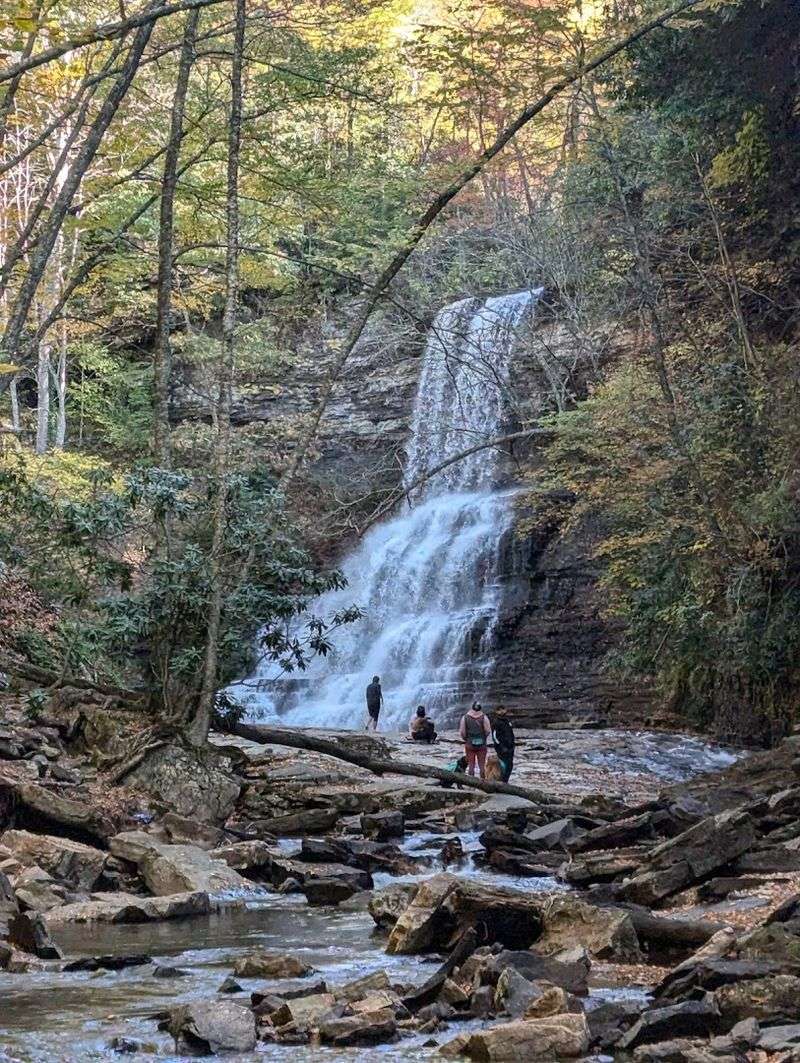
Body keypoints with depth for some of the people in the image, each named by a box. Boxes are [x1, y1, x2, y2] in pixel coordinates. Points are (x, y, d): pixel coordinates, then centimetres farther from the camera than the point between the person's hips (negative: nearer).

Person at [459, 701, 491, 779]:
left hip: (469, 745, 1)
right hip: (482, 745, -1)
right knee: (482, 766, 6)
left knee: (471, 766, 7)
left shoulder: (465, 717, -4)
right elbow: (488, 731, -9)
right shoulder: (484, 717, -7)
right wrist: (484, 738, 10)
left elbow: (462, 732, -5)